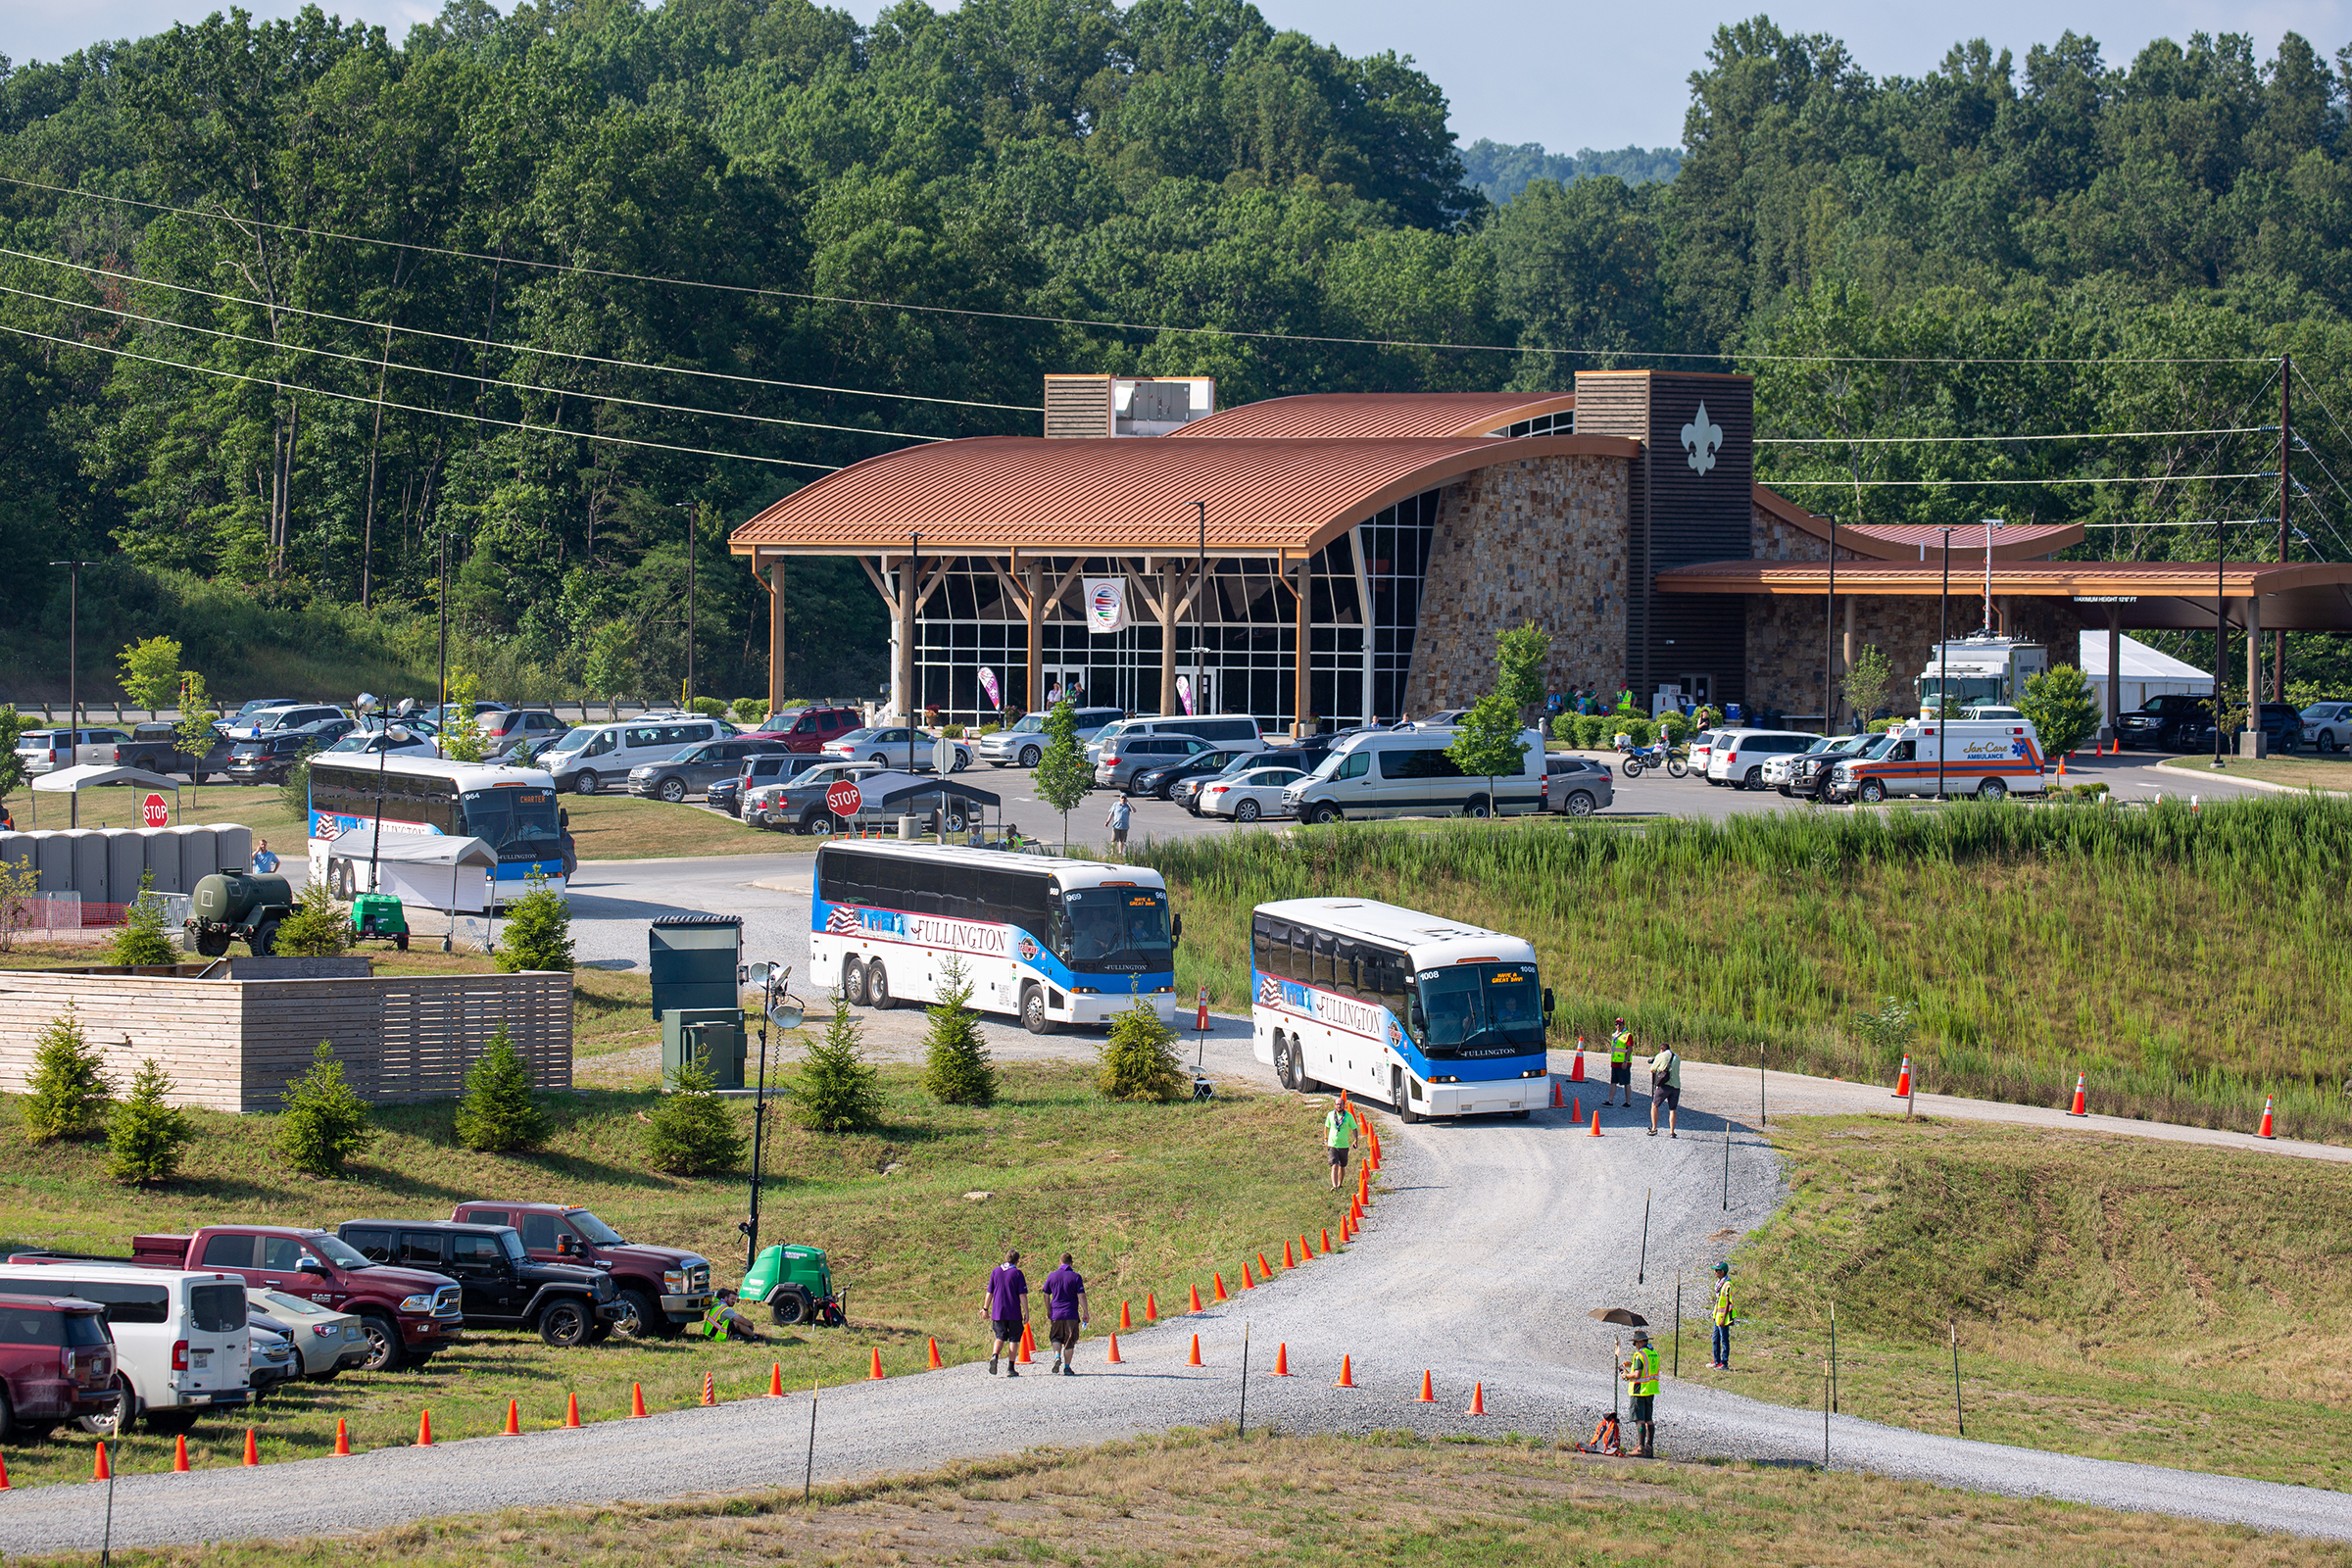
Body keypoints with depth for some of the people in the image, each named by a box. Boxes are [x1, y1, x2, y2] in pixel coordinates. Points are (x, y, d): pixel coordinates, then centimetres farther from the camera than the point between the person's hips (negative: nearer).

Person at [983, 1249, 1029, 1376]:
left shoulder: (995, 1271, 5)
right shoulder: (1017, 1273, -5)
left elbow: (989, 1293, 7)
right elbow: (1022, 1295, -7)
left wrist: (985, 1309, 15)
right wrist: (1026, 1313, -3)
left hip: (998, 1312, 3)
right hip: (1014, 1313, -3)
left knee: (1000, 1337, 13)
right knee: (1014, 1339, 7)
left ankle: (995, 1356, -15)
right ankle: (1010, 1368, 4)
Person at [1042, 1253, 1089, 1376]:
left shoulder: (1052, 1276, 3)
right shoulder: (1076, 1277, -5)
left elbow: (1046, 1295, 9)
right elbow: (1081, 1296, -9)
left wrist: (1049, 1310, 22)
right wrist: (1085, 1313, -3)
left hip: (1056, 1314, 2)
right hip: (1071, 1315, -2)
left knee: (1056, 1338, 17)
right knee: (1069, 1342, 6)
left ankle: (1057, 1356, -8)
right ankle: (1067, 1367, 7)